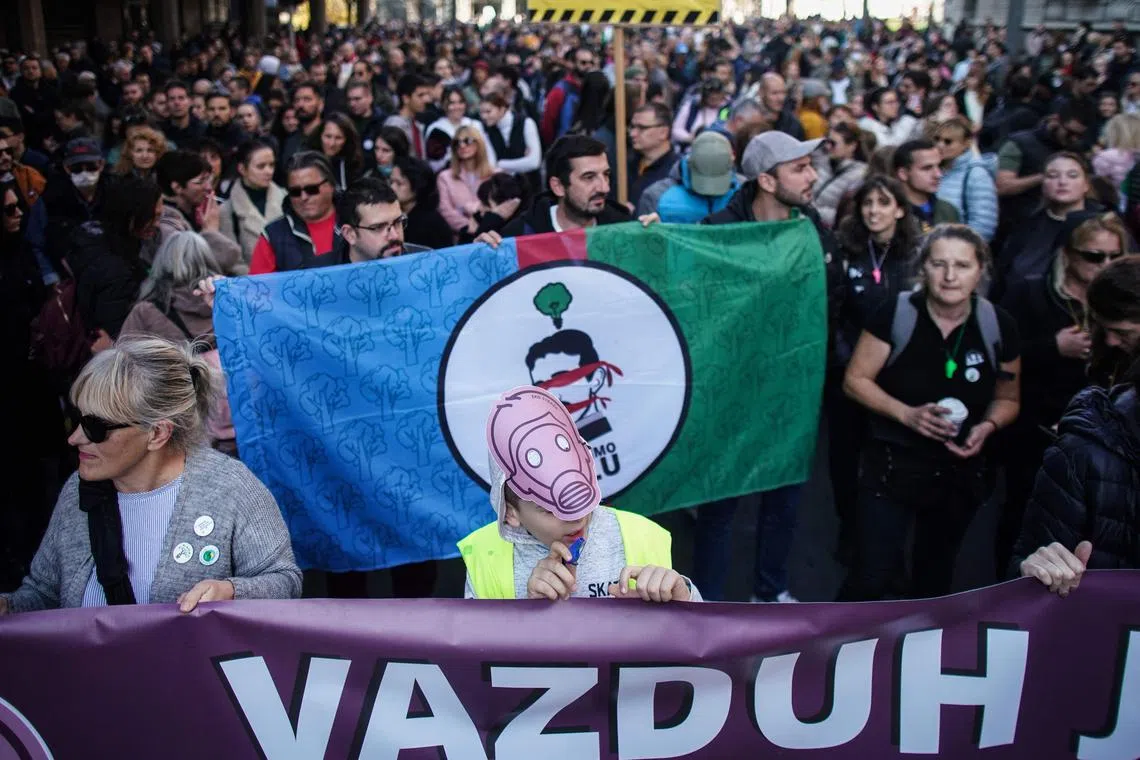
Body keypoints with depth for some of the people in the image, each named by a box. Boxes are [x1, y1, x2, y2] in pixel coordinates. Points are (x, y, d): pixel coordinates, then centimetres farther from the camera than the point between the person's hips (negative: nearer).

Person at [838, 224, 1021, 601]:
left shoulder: (998, 326, -7)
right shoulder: (895, 314, -14)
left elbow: (1007, 399, 7)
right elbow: (855, 380, -9)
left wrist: (987, 426, -15)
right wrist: (906, 413, -23)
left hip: (960, 470, 3)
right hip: (892, 463, -3)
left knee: (934, 579, 21)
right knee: (872, 577, -7)